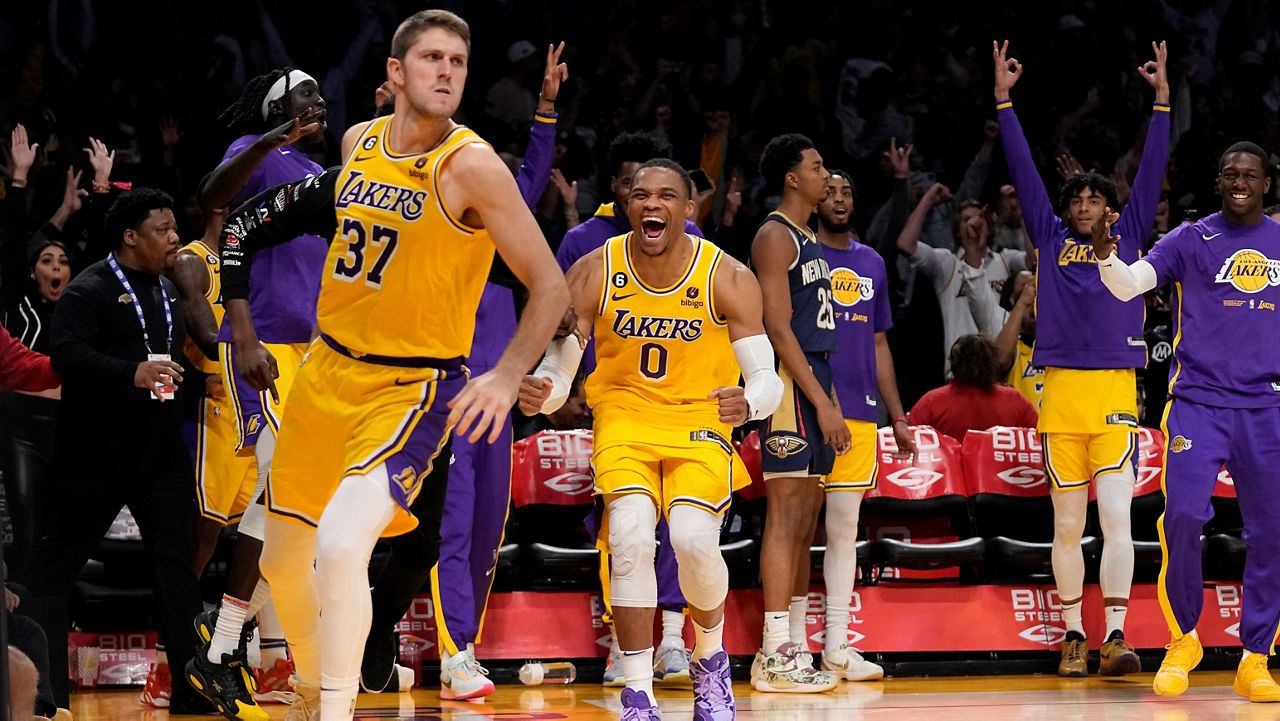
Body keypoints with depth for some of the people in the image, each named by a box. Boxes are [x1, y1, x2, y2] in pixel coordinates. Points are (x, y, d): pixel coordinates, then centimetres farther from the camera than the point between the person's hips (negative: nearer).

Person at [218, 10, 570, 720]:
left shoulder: (471, 166, -16)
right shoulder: (359, 142, 2)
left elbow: (550, 288, -14)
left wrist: (507, 378, -25)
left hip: (412, 387, -7)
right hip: (328, 370, 7)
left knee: (341, 543, -27)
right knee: (283, 558, 15)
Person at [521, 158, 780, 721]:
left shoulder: (727, 278, -14)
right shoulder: (593, 274, -12)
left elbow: (767, 377, -15)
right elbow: (558, 371, -7)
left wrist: (749, 404, -40)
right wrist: (538, 394, -32)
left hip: (699, 420, -1)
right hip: (625, 415, 1)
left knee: (693, 537, -24)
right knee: (631, 533, -25)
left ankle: (711, 658, 8)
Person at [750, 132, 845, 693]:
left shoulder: (809, 240, 20)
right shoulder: (775, 236, -10)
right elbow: (779, 328, -17)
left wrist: (828, 401, 17)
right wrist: (822, 403, -20)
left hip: (816, 382, 10)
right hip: (791, 385, -10)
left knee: (806, 521, 9)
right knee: (786, 515, -11)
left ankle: (794, 647, 13)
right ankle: (775, 655, -11)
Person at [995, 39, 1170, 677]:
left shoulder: (1127, 236, 12)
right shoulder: (1050, 238, 12)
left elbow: (1152, 170, 8)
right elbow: (1023, 170, 10)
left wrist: (1162, 99, 2)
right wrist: (1004, 99, 7)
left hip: (1115, 391, -1)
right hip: (1061, 391, 1)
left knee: (1116, 517, -10)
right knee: (1067, 524, 6)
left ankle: (1115, 636, -13)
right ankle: (1072, 636, 12)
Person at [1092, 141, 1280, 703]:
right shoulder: (1191, 241, 2)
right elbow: (1129, 284, -9)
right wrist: (1106, 255, -28)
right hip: (1198, 400, -2)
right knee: (1183, 517, -14)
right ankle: (1183, 640, 5)